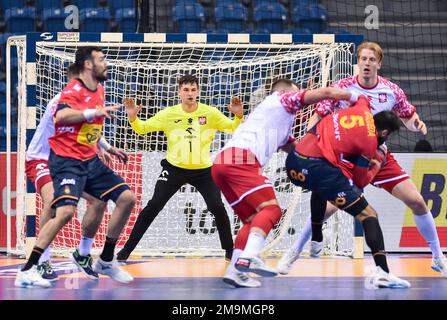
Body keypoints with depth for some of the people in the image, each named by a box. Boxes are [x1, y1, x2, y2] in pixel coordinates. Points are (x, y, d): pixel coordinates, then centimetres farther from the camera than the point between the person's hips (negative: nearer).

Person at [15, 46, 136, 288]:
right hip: (67, 161, -9)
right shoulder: (74, 89, -12)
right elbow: (61, 116, -31)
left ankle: (106, 261, 15)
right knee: (66, 210, -26)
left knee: (127, 198, 3)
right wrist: (95, 112, -30)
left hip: (90, 160, 9)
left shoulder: (99, 90, 15)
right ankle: (27, 271, -22)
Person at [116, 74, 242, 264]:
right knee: (153, 207, -7)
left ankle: (229, 251, 10)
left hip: (203, 170, 0)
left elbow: (234, 128, -6)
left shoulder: (210, 113, -8)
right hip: (174, 168, 0)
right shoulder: (169, 114, -8)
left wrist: (239, 115, -27)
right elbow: (142, 128, -5)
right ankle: (126, 250, -1)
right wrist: (133, 117, -26)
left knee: (218, 208, -10)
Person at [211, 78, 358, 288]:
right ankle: (249, 257, -35)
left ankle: (235, 270, 2)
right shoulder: (282, 98, 15)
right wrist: (355, 98, 20)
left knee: (253, 219, 13)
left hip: (221, 162, 9)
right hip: (240, 158, -9)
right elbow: (325, 93, 8)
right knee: (270, 209, -15)